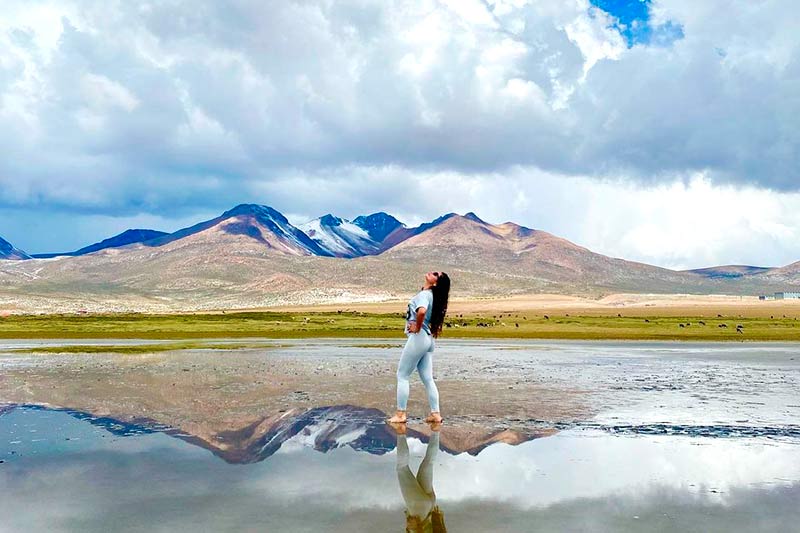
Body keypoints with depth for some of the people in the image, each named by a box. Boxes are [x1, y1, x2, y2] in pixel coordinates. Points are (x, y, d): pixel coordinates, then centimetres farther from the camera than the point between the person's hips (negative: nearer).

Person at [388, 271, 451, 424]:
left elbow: (421, 311, -36)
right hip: (428, 339, 9)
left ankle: (400, 414, 4)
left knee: (402, 375, 1)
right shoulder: (432, 295, 13)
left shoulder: (424, 294, -15)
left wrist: (417, 327, -19)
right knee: (428, 379, 10)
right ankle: (435, 414, 11)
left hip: (418, 337, -9)